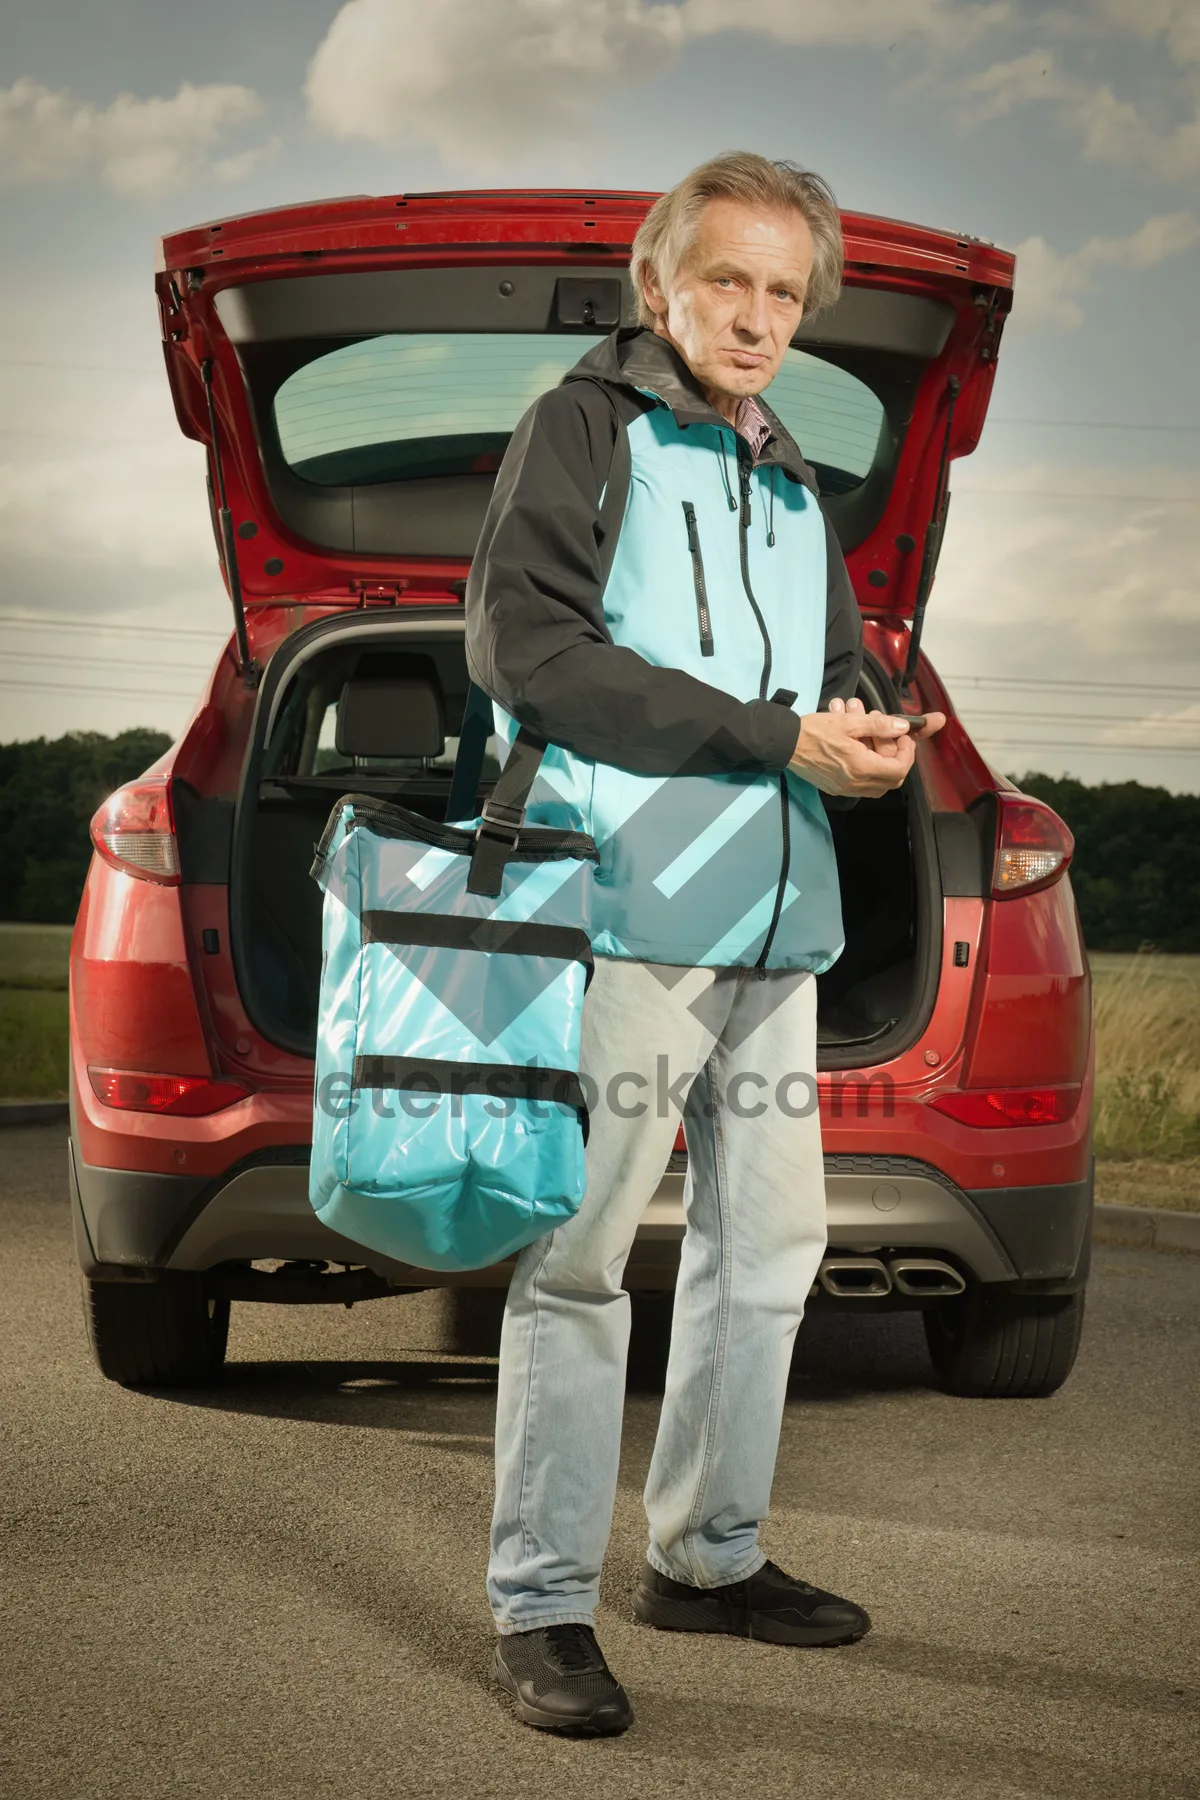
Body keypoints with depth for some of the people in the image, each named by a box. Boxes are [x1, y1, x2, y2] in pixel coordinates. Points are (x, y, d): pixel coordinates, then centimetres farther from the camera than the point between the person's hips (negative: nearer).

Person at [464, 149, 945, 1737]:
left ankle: (709, 1554, 26)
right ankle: (543, 1603, 2)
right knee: (580, 1258, -5)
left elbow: (838, 670, 27)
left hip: (777, 921, 8)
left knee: (772, 1244, 13)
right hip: (630, 906, -8)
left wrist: (872, 740, 0)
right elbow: (530, 646, -12)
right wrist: (776, 736, -14)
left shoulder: (791, 486, 22)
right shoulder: (588, 427, 0)